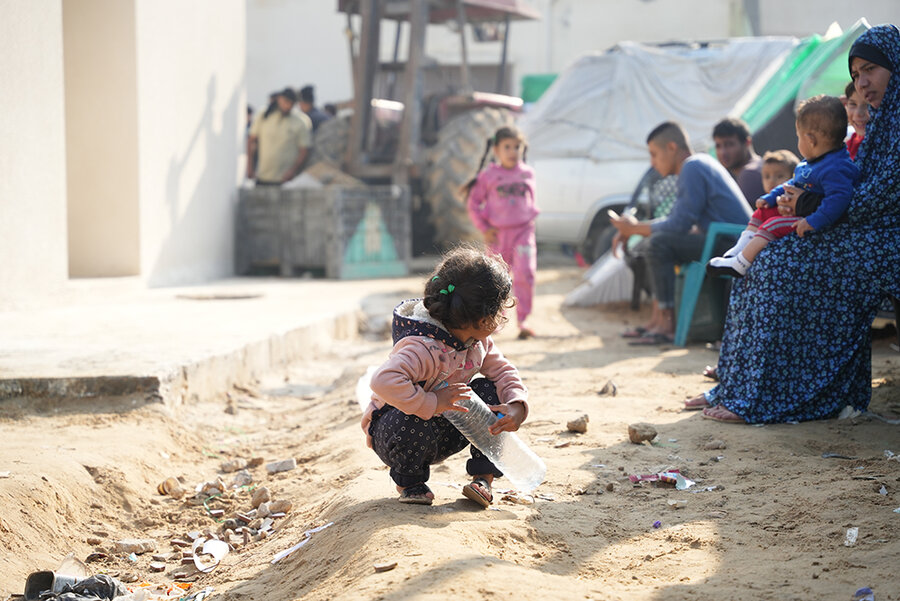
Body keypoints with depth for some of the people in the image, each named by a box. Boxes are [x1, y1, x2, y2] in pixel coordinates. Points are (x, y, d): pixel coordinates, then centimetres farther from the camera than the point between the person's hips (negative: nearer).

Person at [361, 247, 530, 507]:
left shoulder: (478, 342, -7)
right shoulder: (425, 349, -36)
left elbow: (503, 371, 0)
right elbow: (384, 380, -50)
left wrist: (517, 406, -21)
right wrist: (432, 403, -45)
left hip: (444, 434, 7)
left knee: (488, 391, -9)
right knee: (410, 425, -41)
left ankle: (484, 476, 0)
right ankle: (408, 481, -7)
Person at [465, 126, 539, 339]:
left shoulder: (527, 173, 6)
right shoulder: (488, 175, -1)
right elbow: (473, 203, 4)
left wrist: (531, 218, 8)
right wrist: (484, 228, -2)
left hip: (523, 231, 1)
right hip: (499, 232, -1)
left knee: (525, 273, -13)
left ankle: (523, 320, -5)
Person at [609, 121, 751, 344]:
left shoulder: (693, 169, -14)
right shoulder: (700, 163, 19)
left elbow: (680, 225, -18)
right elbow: (675, 219, 24)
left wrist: (636, 228, -4)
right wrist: (630, 230, 13)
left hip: (731, 243, -11)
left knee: (659, 243, -20)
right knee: (662, 241, 19)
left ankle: (667, 323, -17)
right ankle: (658, 317, 12)